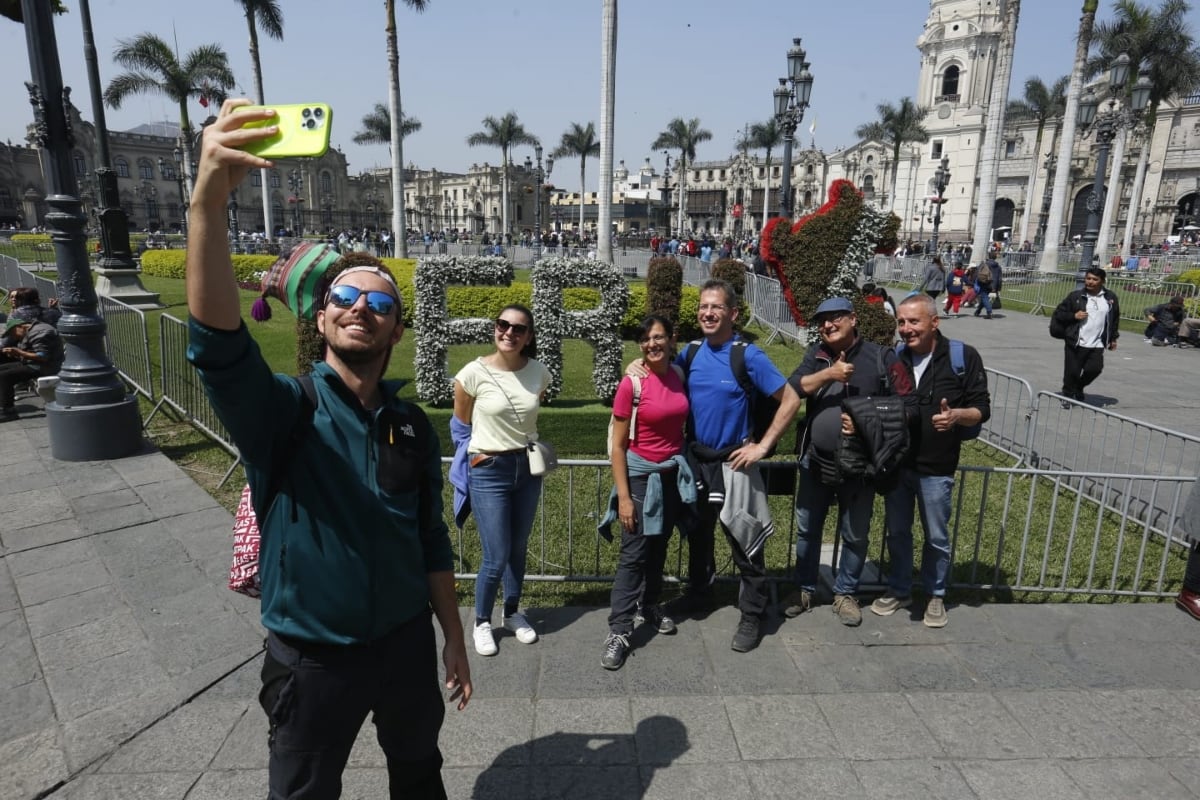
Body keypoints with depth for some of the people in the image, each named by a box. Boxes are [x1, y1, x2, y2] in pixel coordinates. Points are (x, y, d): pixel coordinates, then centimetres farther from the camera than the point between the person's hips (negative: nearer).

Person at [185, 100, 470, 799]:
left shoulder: (413, 426, -4)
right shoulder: (282, 409, -15)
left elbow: (432, 540, 4)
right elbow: (216, 338, -37)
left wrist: (454, 637, 7)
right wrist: (211, 199, -50)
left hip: (407, 642, 3)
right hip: (313, 658, -3)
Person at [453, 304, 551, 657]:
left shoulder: (539, 372, -4)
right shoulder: (474, 372, -14)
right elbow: (462, 422, 3)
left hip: (527, 468, 4)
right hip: (488, 471, -4)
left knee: (518, 550, 16)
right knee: (497, 558, -1)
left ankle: (513, 614, 37)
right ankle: (482, 622, 24)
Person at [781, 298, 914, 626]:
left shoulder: (881, 357, -7)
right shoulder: (816, 355, 3)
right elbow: (791, 389, -12)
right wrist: (828, 373, -24)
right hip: (815, 462, 3)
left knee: (855, 535, 12)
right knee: (807, 529, 14)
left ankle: (845, 593, 32)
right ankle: (805, 589, 33)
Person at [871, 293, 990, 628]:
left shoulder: (963, 356, -8)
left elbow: (982, 408, -6)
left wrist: (956, 415, -26)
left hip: (936, 469, -3)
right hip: (895, 464, 3)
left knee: (936, 537, 13)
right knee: (897, 532, 16)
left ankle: (935, 595, 33)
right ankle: (899, 590, 34)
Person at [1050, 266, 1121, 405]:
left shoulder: (1110, 297, 6)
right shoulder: (1076, 296, -2)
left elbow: (1115, 319, 18)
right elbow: (1058, 314, 2)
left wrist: (1113, 338, 18)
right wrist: (1074, 316, -15)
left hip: (1097, 345, 2)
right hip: (1075, 343, -2)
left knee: (1094, 369, -8)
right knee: (1072, 372, 1)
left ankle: (1078, 388, 21)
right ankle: (1068, 395, 21)